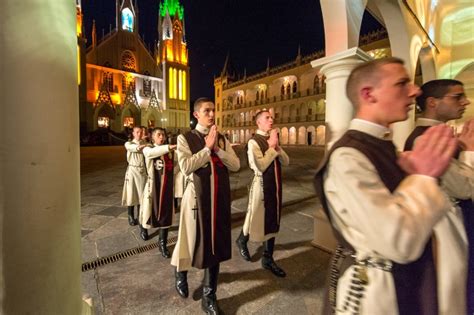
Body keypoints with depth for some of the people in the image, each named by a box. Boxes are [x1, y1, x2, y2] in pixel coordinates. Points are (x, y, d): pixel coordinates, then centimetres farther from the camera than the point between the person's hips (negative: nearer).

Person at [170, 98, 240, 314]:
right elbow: (186, 167, -18)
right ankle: (180, 273, 48)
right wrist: (207, 148, -14)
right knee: (194, 239, 12)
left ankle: (209, 297, 29)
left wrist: (217, 148, -13)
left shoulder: (222, 139, 8)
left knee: (215, 243, 11)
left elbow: (236, 165, -1)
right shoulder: (185, 138, -4)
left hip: (220, 197, 4)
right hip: (198, 195, -4)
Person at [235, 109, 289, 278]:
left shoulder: (272, 139, 9)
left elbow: (286, 161, 4)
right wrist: (271, 147, -17)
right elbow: (260, 166, -25)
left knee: (272, 221, 13)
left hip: (275, 185, 7)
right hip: (262, 185, -7)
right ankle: (242, 241, 41)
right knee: (256, 219, 9)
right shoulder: (254, 142, -14)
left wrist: (276, 146, -11)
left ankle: (267, 258, 27)